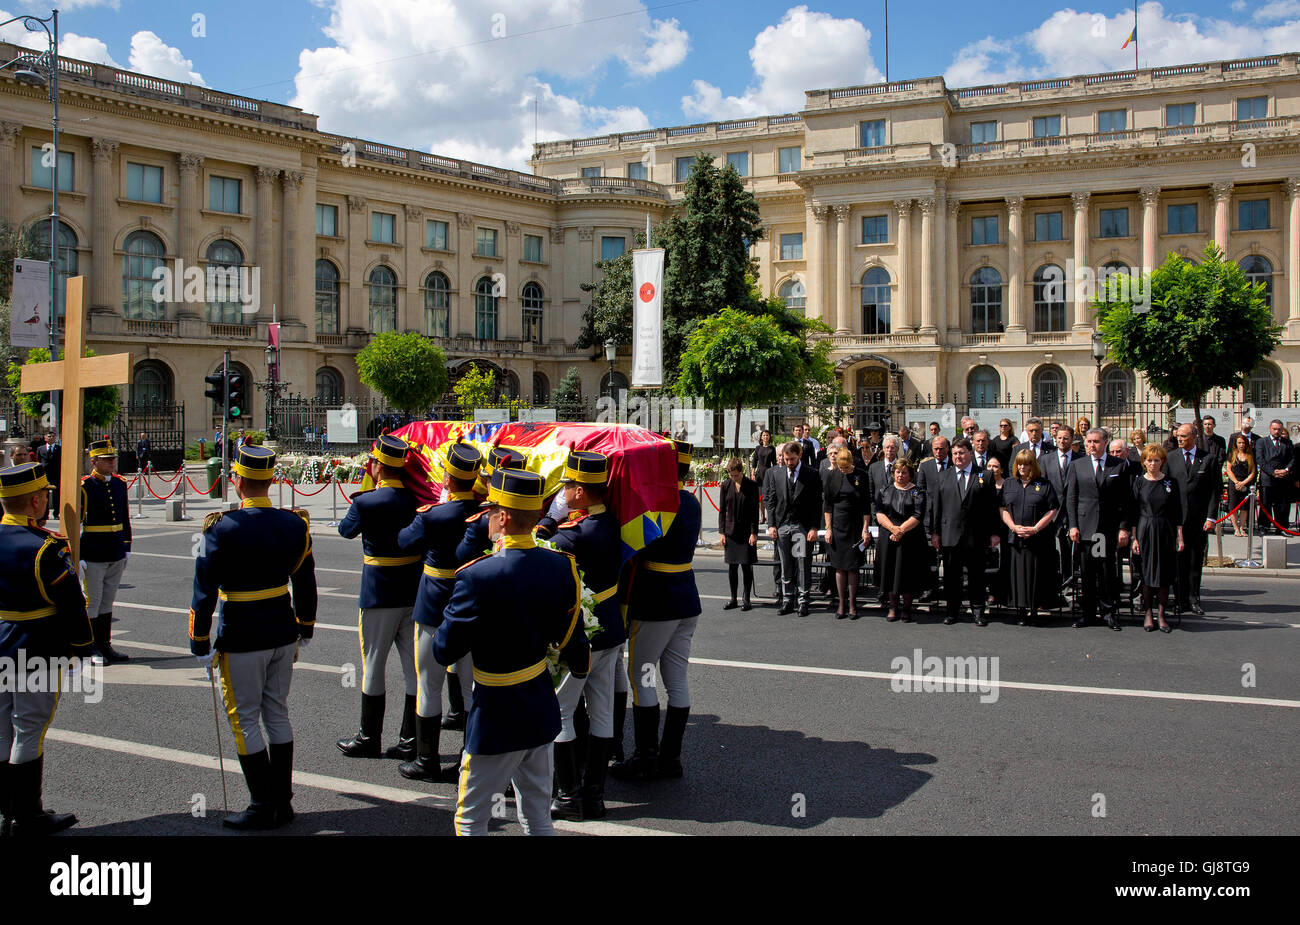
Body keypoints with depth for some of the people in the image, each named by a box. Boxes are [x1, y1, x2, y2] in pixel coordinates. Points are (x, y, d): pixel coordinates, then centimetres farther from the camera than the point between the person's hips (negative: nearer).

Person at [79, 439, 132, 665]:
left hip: (116, 556, 6)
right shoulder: (84, 486, -10)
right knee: (92, 602, 2)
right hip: (93, 557, -6)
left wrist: (127, 549, 15)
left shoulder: (120, 484, 9)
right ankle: (91, 649, 11)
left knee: (108, 601, 13)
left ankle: (105, 646, 22)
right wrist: (78, 557, -12)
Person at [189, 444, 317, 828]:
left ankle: (264, 807, 9)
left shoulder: (222, 529, -15)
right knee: (277, 714, 15)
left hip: (241, 641, -5)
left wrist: (201, 646, -4)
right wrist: (303, 632, 20)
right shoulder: (294, 524, 1)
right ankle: (283, 803, 21)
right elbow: (305, 584, 10)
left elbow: (204, 593, -13)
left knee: (245, 720, 5)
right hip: (283, 637, 6)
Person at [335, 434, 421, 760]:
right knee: (414, 668, 9)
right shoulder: (417, 499, -3)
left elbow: (346, 530, 4)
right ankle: (411, 741, 15)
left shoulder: (366, 503, -15)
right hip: (414, 595, 5)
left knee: (373, 667, 8)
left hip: (378, 597, -5)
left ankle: (369, 739, 18)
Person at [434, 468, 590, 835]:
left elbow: (444, 651, -13)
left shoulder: (479, 577, -24)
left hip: (496, 722, -6)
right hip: (543, 714, 6)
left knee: (470, 820, 12)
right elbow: (572, 641, 3)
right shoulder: (560, 566, -6)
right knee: (538, 819, 18)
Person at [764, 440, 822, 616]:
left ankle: (803, 600, 5)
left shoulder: (812, 474, -1)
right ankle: (787, 600, 13)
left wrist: (814, 528, -8)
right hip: (782, 526, 3)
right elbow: (771, 501, 9)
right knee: (785, 565, 7)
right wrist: (771, 525, 2)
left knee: (803, 564, -3)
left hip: (803, 527, -3)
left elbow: (817, 503, -2)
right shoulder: (775, 473, 8)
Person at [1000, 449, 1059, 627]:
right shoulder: (1008, 484, 12)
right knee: (1018, 574, 0)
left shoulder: (1044, 484, 2)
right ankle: (1021, 610, 5)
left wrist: (1035, 529, -11)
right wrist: (1014, 527, -9)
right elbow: (1003, 509, 7)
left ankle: (1033, 610, 7)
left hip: (1038, 538, -2)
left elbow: (1053, 510, -2)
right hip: (1015, 538, 2)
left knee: (1035, 574, -1)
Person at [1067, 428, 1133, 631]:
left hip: (1110, 528, -1)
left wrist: (1124, 528, -3)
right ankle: (1088, 611, 13)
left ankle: (1109, 611, 14)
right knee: (1086, 571, 3)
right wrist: (1072, 525, -2)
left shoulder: (1120, 465, 6)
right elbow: (1071, 498, 7)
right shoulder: (1077, 465, 9)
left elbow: (1126, 500, 4)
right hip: (1085, 528, 1)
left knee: (1108, 571, 1)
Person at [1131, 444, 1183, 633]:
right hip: (1145, 531, -1)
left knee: (1165, 575, 3)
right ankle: (1148, 614, 12)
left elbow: (1177, 513, 5)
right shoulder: (1139, 483, 1)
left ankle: (1161, 615, 12)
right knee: (1147, 574, 3)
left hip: (1166, 532, 1)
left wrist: (1180, 537, 0)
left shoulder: (1170, 483, 4)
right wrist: (1134, 537, -5)